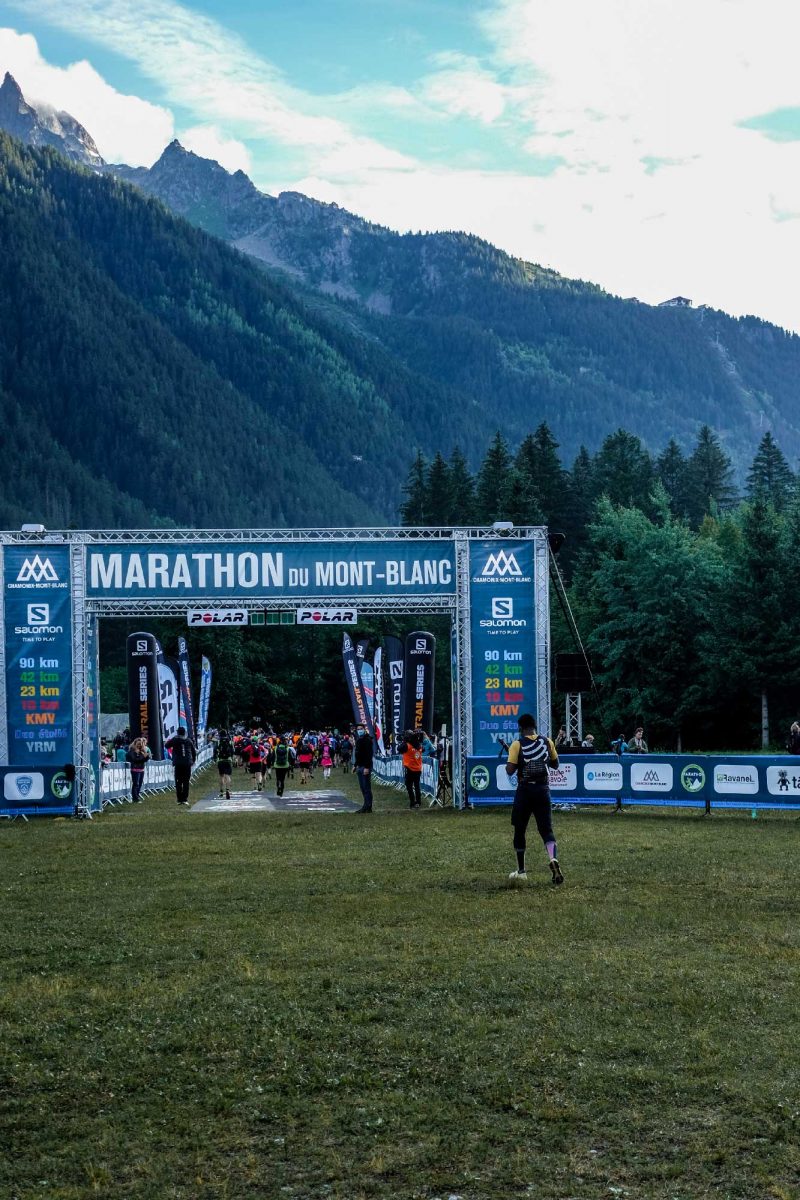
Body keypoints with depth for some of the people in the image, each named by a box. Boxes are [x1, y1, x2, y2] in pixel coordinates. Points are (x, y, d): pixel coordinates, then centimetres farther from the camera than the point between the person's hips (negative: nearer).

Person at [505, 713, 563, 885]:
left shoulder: (517, 744, -8)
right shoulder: (547, 742, 2)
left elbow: (510, 770, -12)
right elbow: (555, 764, 14)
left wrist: (510, 758, 7)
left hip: (525, 790, -2)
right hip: (543, 790, 2)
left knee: (519, 830, 13)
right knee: (546, 829, 2)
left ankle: (521, 871, 19)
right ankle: (553, 860, -26)